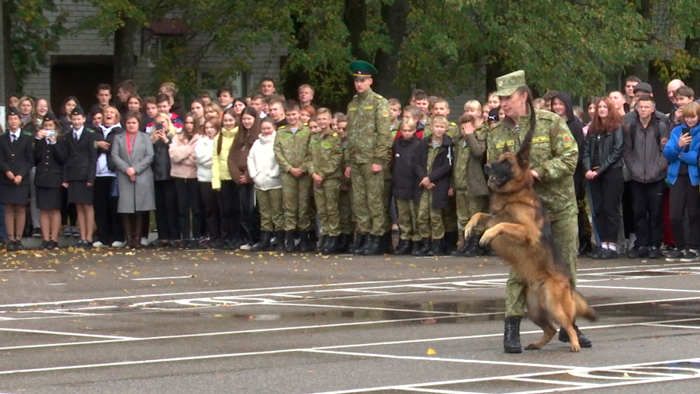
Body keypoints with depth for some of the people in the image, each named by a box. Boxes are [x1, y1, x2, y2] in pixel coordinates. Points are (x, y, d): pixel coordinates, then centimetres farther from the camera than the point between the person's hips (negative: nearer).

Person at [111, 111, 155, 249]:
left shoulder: (145, 138, 11)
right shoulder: (118, 138, 13)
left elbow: (149, 156, 1)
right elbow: (114, 156, 2)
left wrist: (136, 169, -10)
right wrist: (126, 169, -12)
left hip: (142, 177, 0)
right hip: (124, 178, 0)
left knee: (140, 209, -2)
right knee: (126, 208, -5)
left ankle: (137, 238, 2)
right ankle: (128, 238, -1)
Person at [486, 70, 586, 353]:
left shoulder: (551, 123, -5)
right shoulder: (496, 134, 3)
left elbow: (570, 157, -11)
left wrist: (539, 172, -22)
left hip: (561, 203, 0)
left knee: (567, 264, 7)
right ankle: (512, 327, -4)